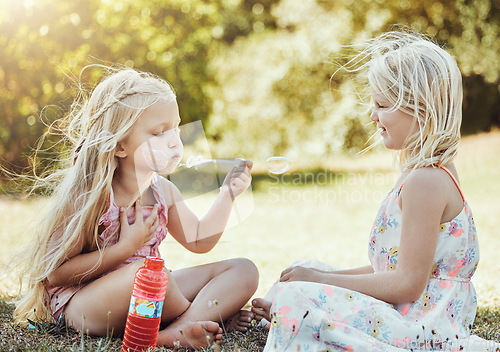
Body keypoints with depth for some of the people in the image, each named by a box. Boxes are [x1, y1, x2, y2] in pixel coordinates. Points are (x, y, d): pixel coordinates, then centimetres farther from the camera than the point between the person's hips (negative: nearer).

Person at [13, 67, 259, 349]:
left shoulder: (163, 191, 4)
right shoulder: (86, 194, -17)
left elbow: (198, 241, 16)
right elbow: (55, 272, -18)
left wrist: (227, 195, 2)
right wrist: (125, 248, -23)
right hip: (80, 305, -7)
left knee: (244, 270, -2)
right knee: (144, 269, -41)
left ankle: (175, 332, -25)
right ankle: (196, 318, -11)